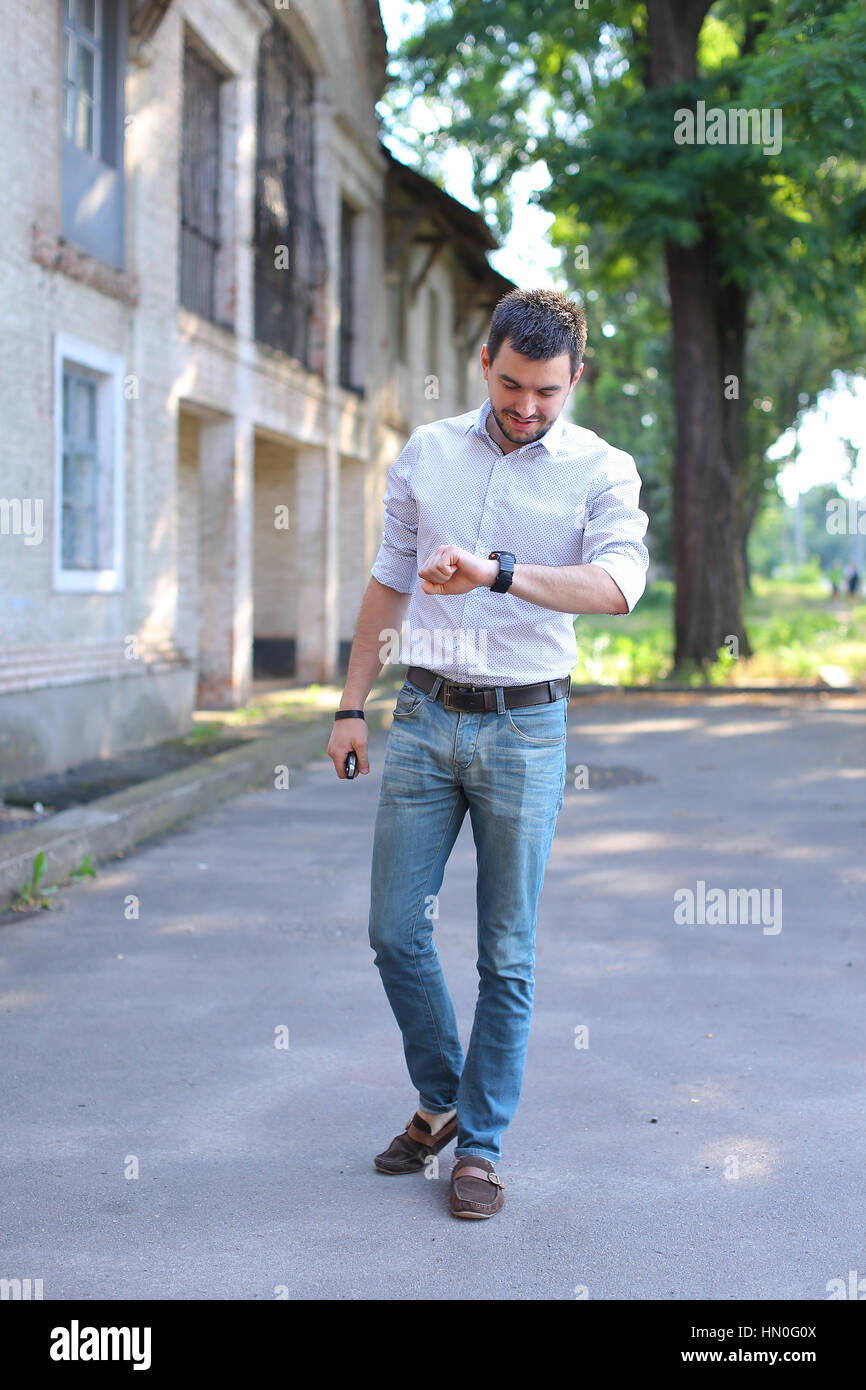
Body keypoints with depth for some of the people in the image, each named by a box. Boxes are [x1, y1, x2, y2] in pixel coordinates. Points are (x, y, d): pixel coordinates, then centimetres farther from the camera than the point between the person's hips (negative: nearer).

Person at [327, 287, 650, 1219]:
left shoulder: (603, 471, -4)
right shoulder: (427, 452, 7)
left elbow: (618, 584, -22)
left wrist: (497, 574, -36)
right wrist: (351, 706, 12)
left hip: (524, 729, -3)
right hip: (425, 718, 3)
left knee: (506, 957, 3)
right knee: (395, 932, 5)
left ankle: (480, 1145, 17)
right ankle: (441, 1101, 28)